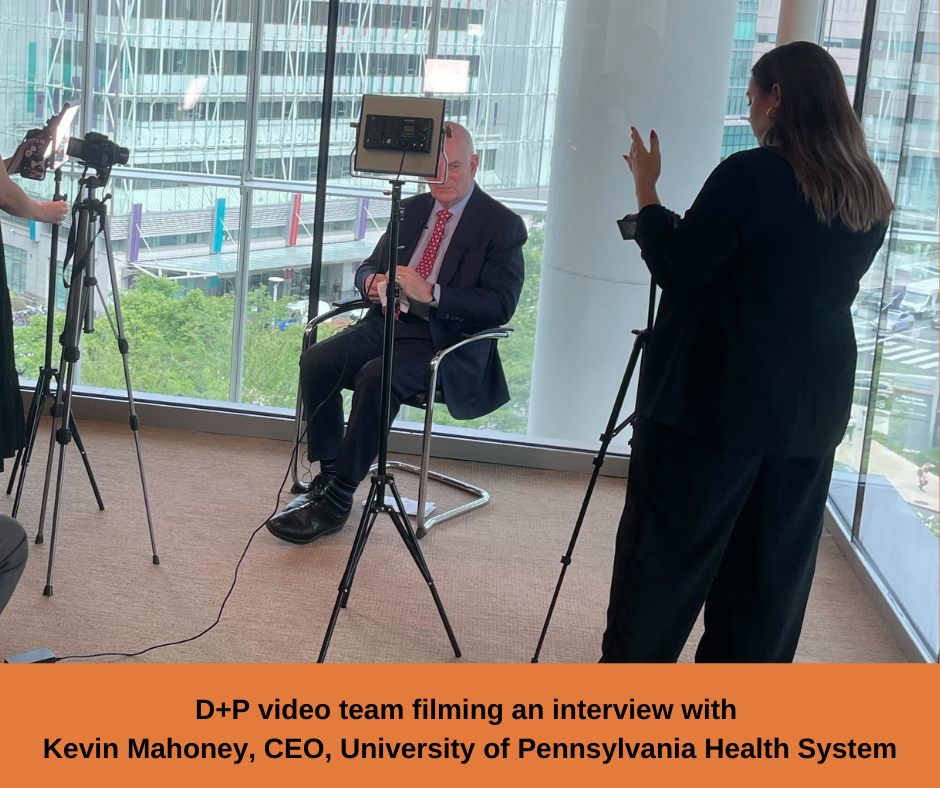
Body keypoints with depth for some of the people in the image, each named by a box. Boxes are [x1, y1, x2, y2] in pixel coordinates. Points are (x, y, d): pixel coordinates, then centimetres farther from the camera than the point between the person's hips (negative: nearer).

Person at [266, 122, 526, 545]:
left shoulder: (502, 225, -3)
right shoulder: (410, 209, 17)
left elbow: (501, 304, -13)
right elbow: (369, 266, 22)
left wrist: (430, 293, -22)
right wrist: (372, 282, -5)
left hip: (444, 341, -6)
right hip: (387, 323, 6)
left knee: (376, 378, -32)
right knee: (316, 361, -19)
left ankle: (336, 502, -24)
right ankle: (327, 477, -10)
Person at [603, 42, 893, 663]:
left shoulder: (751, 175, -14)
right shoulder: (870, 193, 6)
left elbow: (677, 269, -12)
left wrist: (647, 191, 0)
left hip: (718, 396, -6)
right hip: (811, 404, 6)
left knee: (666, 552, 3)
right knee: (775, 565, 13)